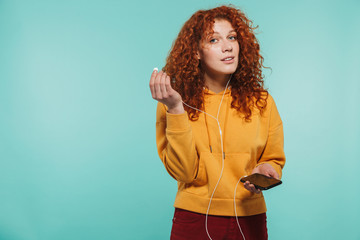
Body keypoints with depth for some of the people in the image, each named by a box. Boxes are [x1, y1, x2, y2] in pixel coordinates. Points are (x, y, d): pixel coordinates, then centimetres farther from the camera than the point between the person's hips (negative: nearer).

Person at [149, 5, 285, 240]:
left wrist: (264, 171, -13)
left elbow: (275, 161, 9)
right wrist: (176, 109, -21)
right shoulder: (173, 105, -7)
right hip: (194, 219, -2)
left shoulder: (261, 102, -2)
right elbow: (183, 171, -15)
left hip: (249, 219, 2)